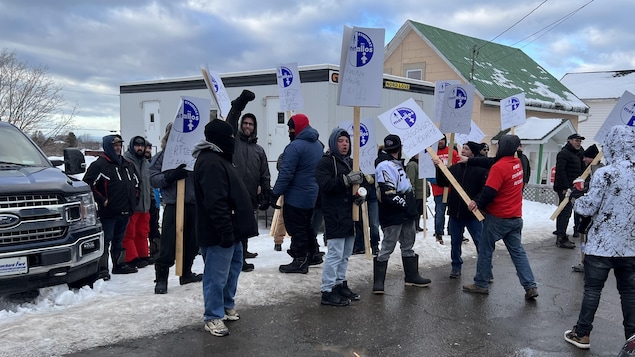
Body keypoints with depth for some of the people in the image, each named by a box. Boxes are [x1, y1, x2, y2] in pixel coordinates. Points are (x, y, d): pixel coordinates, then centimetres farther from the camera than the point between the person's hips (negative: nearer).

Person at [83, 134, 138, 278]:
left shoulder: (126, 164, 16)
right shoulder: (99, 164, -9)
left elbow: (134, 180, 30)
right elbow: (88, 184, -15)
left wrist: (133, 195, 18)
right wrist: (102, 200, -16)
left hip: (125, 211, 7)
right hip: (108, 211, -7)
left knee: (119, 239, 17)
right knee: (105, 239, -6)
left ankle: (120, 264, 27)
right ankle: (101, 268, -2)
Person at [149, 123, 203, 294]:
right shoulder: (161, 156, 4)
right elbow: (153, 179, -5)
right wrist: (171, 175, -21)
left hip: (194, 204, 4)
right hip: (173, 205, -4)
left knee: (192, 243, 13)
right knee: (169, 244, -5)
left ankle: (186, 273, 29)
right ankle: (161, 279, 6)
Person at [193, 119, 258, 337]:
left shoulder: (219, 159, 16)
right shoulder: (210, 163, -20)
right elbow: (215, 202, -27)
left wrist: (233, 229, 25)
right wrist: (226, 231, -25)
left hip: (230, 229, 11)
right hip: (219, 233, -11)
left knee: (233, 267, 21)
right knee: (217, 275, -2)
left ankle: (227, 305, 35)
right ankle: (213, 317, 10)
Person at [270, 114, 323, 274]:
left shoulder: (295, 146, -19)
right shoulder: (318, 145, 11)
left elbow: (286, 173, -22)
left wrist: (275, 193, -16)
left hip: (296, 196, -9)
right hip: (313, 195, 9)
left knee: (296, 228, 0)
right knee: (307, 225, 22)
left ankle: (300, 260, 5)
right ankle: (314, 253, 32)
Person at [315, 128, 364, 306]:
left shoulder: (351, 162, 19)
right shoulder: (325, 163, -6)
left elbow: (360, 181, 24)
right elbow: (325, 185, -20)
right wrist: (346, 180, -27)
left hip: (350, 215, 8)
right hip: (334, 216, -8)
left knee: (345, 254, 14)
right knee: (335, 253, -9)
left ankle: (340, 284, 26)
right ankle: (327, 291, -3)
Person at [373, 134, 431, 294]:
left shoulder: (396, 163, 16)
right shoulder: (385, 166, -17)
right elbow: (388, 194, -24)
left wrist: (410, 206, 17)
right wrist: (404, 204, -16)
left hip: (405, 214, 10)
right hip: (393, 215, -10)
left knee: (408, 245, 19)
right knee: (387, 248, -5)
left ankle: (412, 276, 33)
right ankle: (378, 282, 3)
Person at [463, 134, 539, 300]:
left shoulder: (499, 167, -20)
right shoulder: (517, 163, 4)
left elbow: (489, 192, -23)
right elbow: (489, 163, 11)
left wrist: (478, 204, -7)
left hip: (498, 218, -7)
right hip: (516, 217, 7)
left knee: (485, 249, 7)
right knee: (518, 251, 11)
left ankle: (481, 284, 15)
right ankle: (530, 286, 7)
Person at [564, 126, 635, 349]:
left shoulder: (605, 173, -16)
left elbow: (588, 208, -13)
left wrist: (576, 200, 5)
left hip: (601, 245, -5)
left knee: (592, 289, 5)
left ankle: (582, 334, 15)